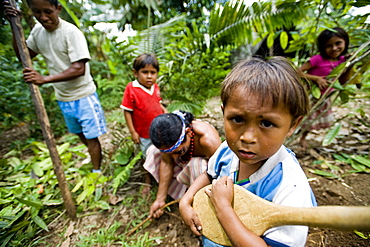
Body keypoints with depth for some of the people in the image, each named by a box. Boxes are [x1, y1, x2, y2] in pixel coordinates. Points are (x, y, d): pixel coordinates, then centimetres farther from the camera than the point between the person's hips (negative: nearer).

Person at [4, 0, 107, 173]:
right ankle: (96, 155, 46)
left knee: (91, 136, 1)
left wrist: (45, 79, -31)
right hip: (63, 97, 7)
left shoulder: (71, 32, -17)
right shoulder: (38, 30, 5)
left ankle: (96, 172, 19)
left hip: (83, 95, -7)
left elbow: (79, 69, -25)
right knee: (79, 133, 21)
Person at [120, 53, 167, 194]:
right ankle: (148, 181, 43)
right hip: (144, 133, -4)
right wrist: (132, 131, -14)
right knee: (148, 157, 17)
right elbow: (127, 111, -14)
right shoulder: (131, 89, -18)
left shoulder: (155, 87, -3)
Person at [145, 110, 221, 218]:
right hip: (186, 163, 4)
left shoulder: (208, 140, -41)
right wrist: (160, 200, -13)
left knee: (197, 165, -39)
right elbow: (166, 163, -15)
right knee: (153, 151, -8)